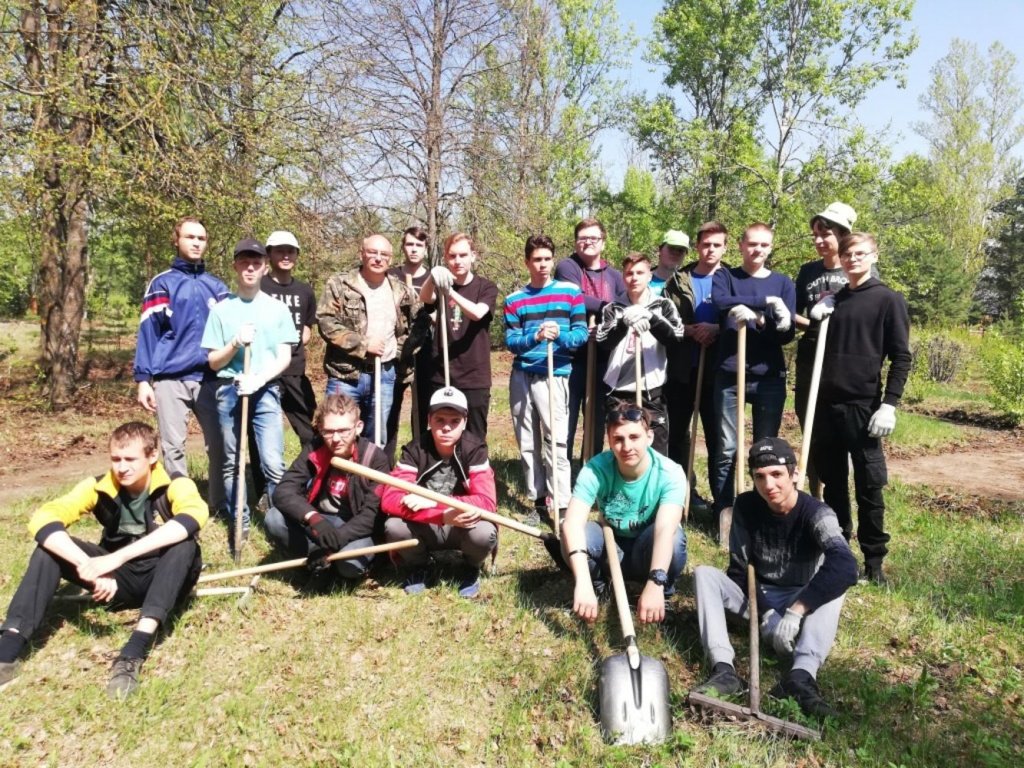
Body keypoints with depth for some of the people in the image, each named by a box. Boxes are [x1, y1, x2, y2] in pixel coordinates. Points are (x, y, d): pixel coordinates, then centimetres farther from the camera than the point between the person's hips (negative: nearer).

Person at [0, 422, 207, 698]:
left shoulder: (175, 485, -19)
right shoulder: (99, 487, -10)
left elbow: (195, 516, -42)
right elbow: (42, 519, -24)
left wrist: (118, 556, -46)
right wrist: (88, 566, -41)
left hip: (165, 581, -3)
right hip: (119, 580, 3)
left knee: (185, 542, -35)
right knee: (50, 546, -16)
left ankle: (135, 650, -43)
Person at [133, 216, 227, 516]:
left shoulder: (217, 287, 13)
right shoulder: (161, 284, 4)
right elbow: (148, 332, -1)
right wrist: (143, 379, -8)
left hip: (211, 378, 3)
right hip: (170, 379, -2)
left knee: (219, 444, 5)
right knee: (173, 447, 2)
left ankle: (221, 505, 19)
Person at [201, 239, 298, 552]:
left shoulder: (277, 308, 6)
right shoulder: (221, 309, 6)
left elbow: (284, 357, 2)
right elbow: (213, 362, 5)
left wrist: (259, 379, -13)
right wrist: (236, 343, -13)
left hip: (266, 391, -1)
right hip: (229, 391, 1)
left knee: (273, 463, -10)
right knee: (232, 462, 8)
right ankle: (239, 524, 19)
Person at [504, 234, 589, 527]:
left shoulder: (571, 292, 3)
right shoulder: (514, 299, 7)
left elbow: (582, 334, 0)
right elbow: (510, 341, 0)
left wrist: (559, 336, -20)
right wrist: (536, 336, -18)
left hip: (555, 374, -3)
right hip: (521, 375, 3)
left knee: (556, 438, -9)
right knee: (527, 441, 6)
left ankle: (562, 505, -4)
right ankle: (539, 502, 17)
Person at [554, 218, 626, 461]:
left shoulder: (614, 275, 13)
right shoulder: (567, 267, -1)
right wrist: (607, 307, -11)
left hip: (604, 357, 5)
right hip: (572, 355, -4)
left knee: (599, 417, 13)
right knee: (567, 416, 1)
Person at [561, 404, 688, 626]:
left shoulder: (670, 473, -25)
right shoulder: (595, 469, -24)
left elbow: (665, 529, -40)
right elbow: (573, 522, -37)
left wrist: (655, 584, -55)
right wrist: (583, 583, -51)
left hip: (649, 554, -1)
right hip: (611, 548, 1)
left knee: (675, 536, -35)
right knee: (577, 534, -31)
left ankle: (664, 593, -3)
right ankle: (596, 584, 2)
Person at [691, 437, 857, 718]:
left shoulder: (816, 513, -21)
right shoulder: (746, 506, -11)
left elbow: (846, 566, -38)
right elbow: (739, 570, -9)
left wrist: (795, 611, -44)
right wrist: (766, 612, -24)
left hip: (798, 599, -2)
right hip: (755, 596, 3)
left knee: (836, 583, -32)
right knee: (703, 573, -22)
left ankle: (802, 676, -50)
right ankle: (724, 669, -38)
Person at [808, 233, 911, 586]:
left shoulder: (888, 300, -1)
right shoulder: (832, 300, 14)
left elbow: (901, 357, -5)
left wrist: (889, 404, -14)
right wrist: (814, 320, 3)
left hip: (863, 405, -5)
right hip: (826, 403, 5)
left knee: (869, 485, 0)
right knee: (832, 482, 13)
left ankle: (874, 559, 10)